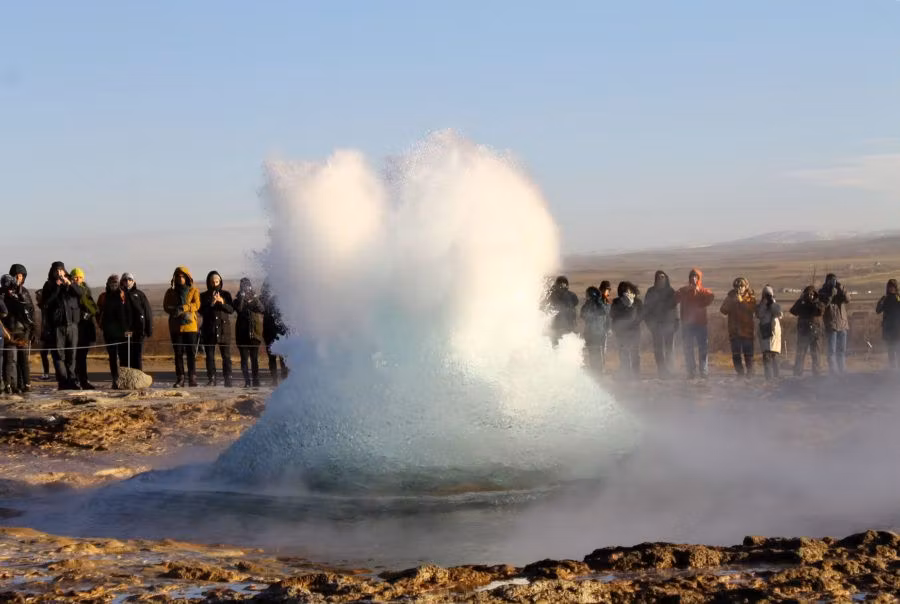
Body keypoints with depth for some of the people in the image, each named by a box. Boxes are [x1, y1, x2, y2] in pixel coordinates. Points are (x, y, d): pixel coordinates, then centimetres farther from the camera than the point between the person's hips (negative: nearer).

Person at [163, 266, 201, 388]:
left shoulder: (194, 291, 8)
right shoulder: (170, 292, 13)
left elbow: (196, 305, -6)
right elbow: (166, 306, 2)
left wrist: (183, 308, -22)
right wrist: (176, 311, -17)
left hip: (190, 326, -1)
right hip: (175, 326, 2)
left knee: (191, 353, -4)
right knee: (178, 353, 1)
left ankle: (192, 378, -2)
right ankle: (180, 379, 3)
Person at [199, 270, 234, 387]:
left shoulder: (226, 295, 10)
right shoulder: (204, 296, 9)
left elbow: (231, 310, 1)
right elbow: (202, 311, -3)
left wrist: (222, 302, -15)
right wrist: (212, 303, -15)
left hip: (224, 329, 0)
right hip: (209, 329, 1)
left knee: (226, 355, -5)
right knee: (210, 356, 0)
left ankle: (228, 379, -5)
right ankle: (211, 379, 3)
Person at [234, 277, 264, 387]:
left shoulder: (254, 297, 12)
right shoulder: (238, 298, 9)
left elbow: (261, 308, -5)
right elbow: (238, 308, -11)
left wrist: (253, 299, -12)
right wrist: (242, 297, -13)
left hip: (254, 332, 1)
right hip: (242, 332, -1)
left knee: (254, 358, 1)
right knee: (244, 358, -6)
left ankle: (256, 381, 3)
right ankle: (247, 381, -8)